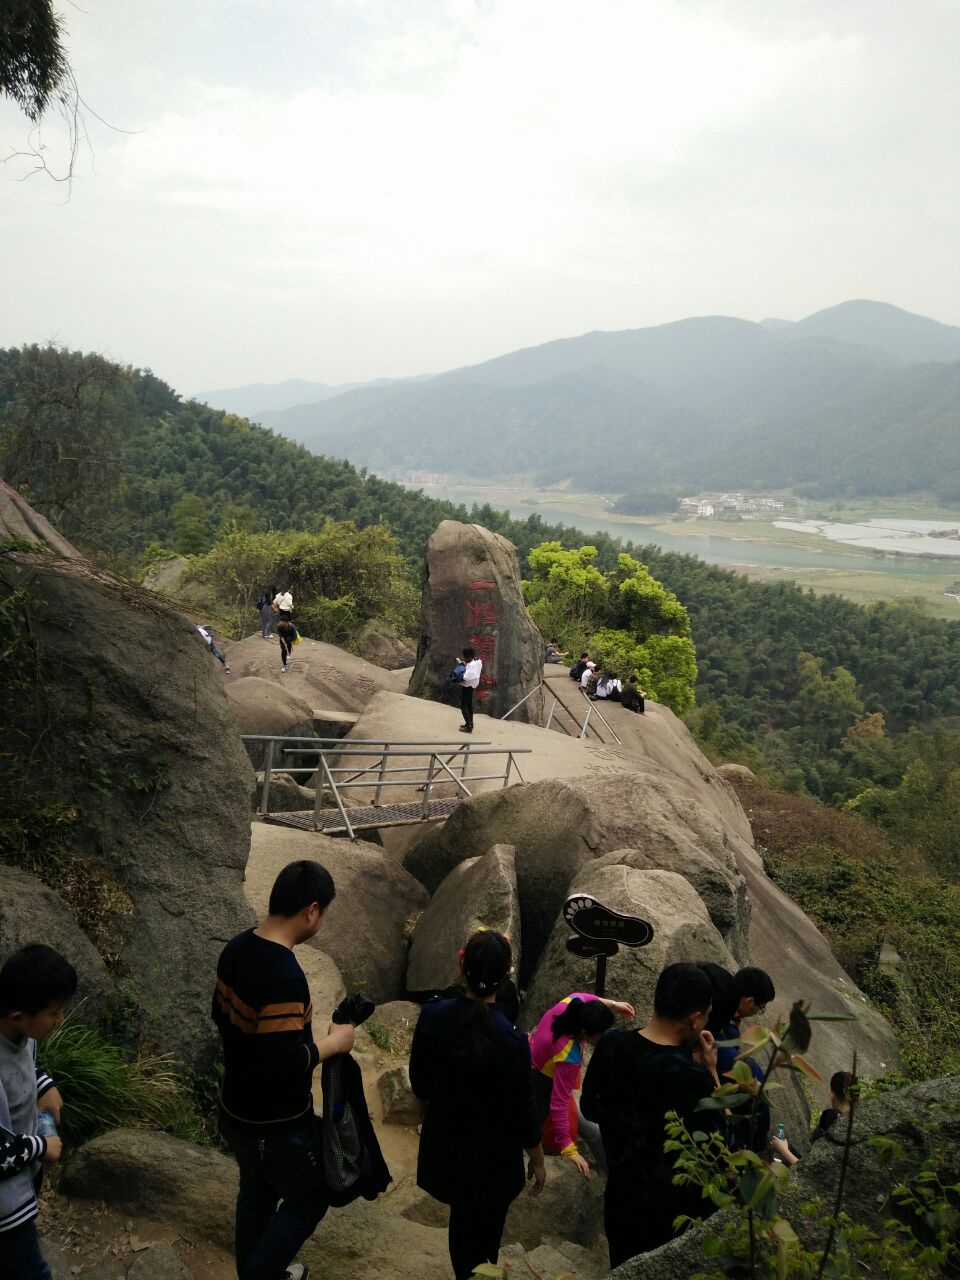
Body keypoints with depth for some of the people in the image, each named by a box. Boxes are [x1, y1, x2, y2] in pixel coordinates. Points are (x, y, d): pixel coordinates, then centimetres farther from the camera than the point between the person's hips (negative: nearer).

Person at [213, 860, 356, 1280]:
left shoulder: (236, 948, -4)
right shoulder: (284, 975, -33)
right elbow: (286, 1063, -32)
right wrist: (333, 1042, -17)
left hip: (236, 1109, 8)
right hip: (276, 1125, -8)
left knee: (257, 1191, 28)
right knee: (307, 1200, 17)